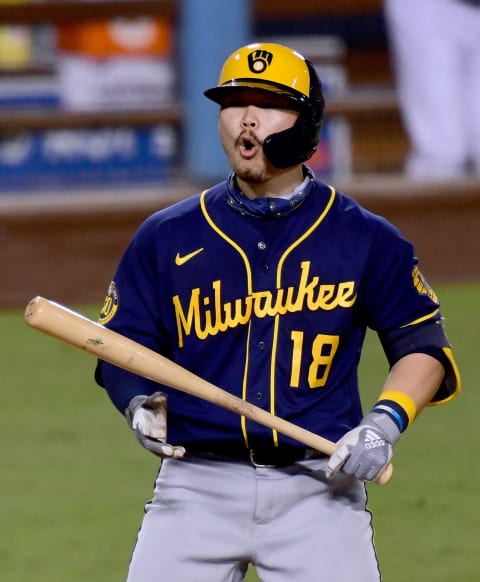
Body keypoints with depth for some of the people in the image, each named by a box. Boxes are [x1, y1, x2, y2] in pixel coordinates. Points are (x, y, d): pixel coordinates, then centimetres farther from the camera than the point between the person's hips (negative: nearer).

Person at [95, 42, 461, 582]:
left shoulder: (365, 239, 4)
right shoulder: (166, 236, 7)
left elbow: (423, 345, 9)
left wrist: (385, 422, -8)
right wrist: (141, 403, -12)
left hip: (317, 489, -1)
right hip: (198, 487, 1)